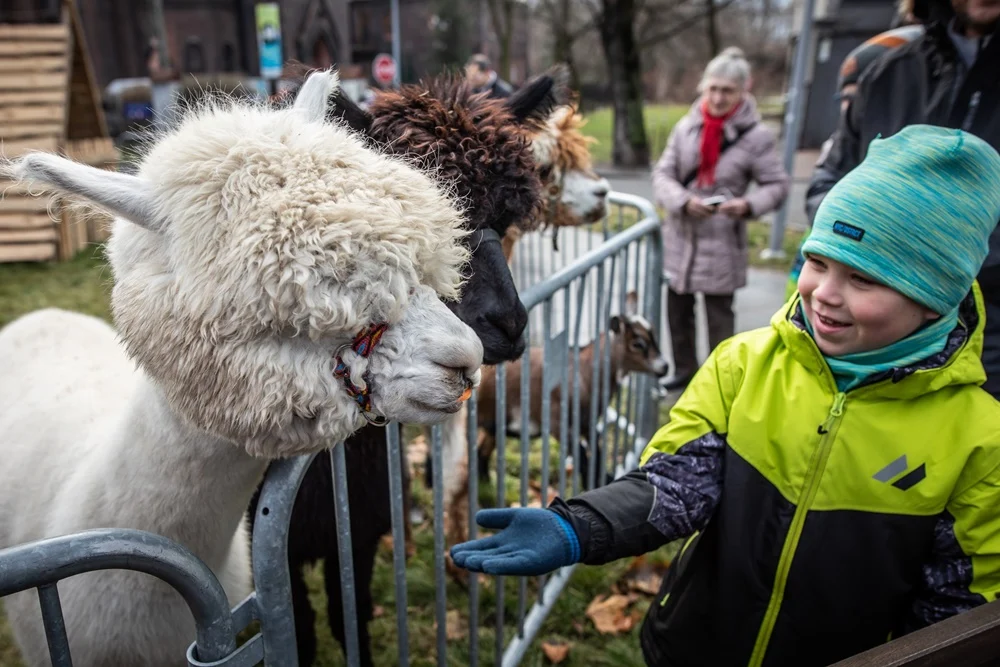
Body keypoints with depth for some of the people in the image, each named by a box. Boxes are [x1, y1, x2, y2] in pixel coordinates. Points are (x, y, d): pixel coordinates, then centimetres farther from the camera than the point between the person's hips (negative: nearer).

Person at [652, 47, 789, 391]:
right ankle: (684, 369, 36)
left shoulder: (756, 135, -8)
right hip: (680, 236, 4)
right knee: (677, 309, 16)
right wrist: (684, 201, -19)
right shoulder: (686, 126, 0)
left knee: (719, 314, 5)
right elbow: (662, 172, 0)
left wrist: (749, 205, -23)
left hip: (722, 241, -4)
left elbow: (777, 185, -4)